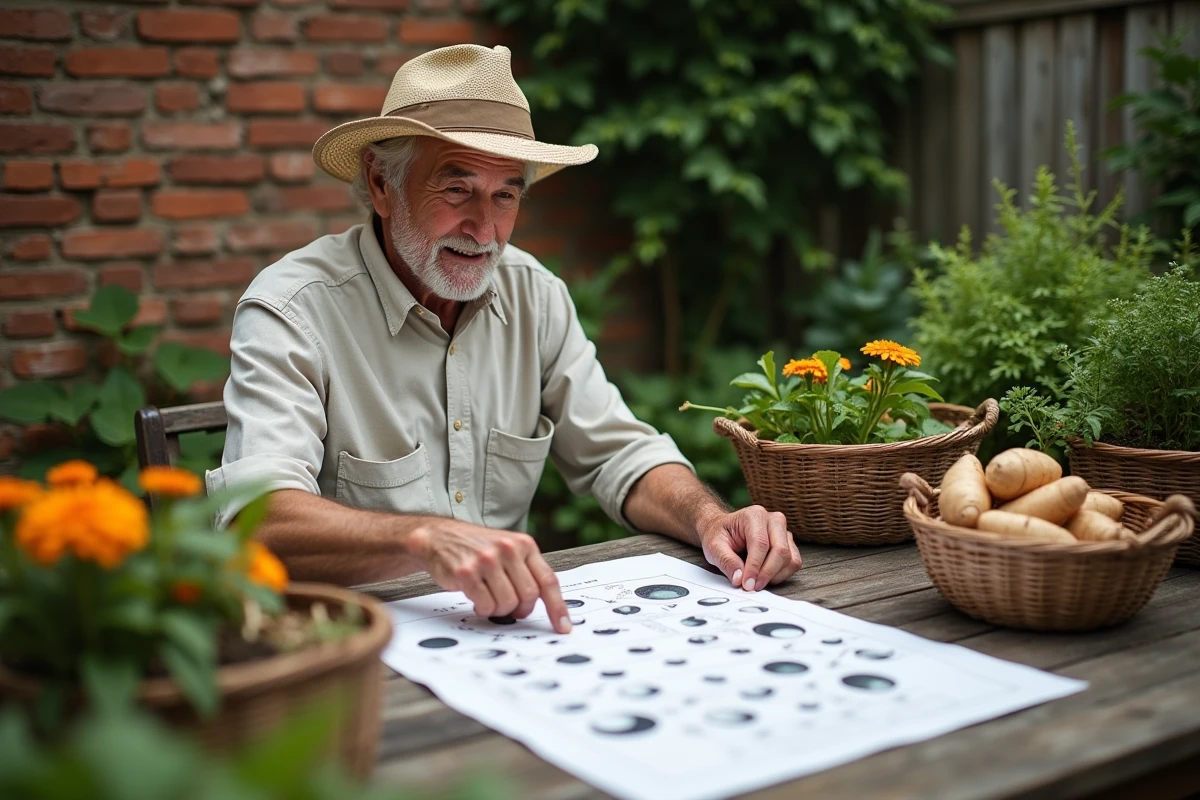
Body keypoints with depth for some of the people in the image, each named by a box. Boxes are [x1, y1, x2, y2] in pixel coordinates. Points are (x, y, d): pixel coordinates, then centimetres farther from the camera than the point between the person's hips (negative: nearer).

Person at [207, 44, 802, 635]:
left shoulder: (533, 294, 4)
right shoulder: (291, 311, -15)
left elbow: (618, 454, 8)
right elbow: (260, 521, -29)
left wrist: (710, 519, -12)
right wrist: (424, 538, -46)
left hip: (511, 625, 5)